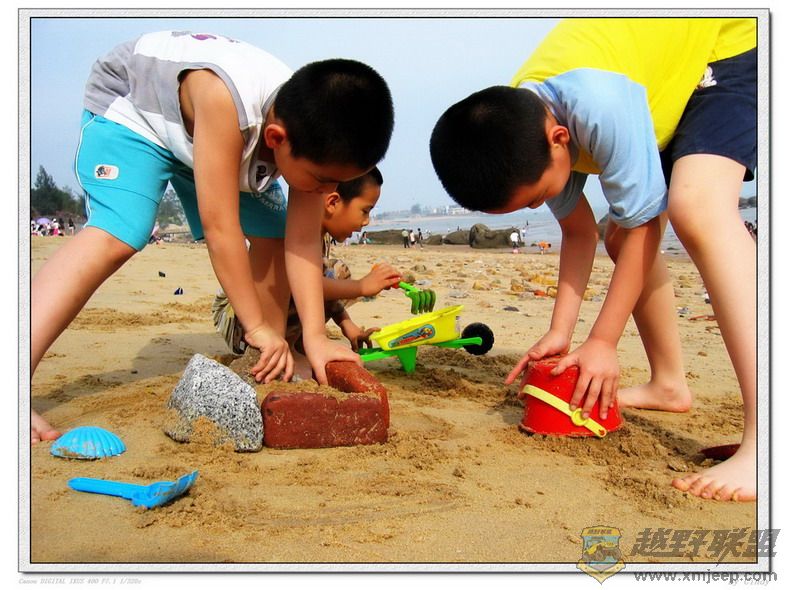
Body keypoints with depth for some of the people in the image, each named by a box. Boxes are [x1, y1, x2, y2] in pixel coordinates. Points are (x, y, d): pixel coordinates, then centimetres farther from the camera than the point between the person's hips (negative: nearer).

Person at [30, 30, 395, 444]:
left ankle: (271, 366, 12)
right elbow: (219, 228, -41)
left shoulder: (311, 134, -23)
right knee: (115, 236, -30)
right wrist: (257, 327, -34)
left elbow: (302, 244, -21)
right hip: (131, 104, -6)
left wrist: (315, 336, -28)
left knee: (273, 234, -2)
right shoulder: (223, 100, -44)